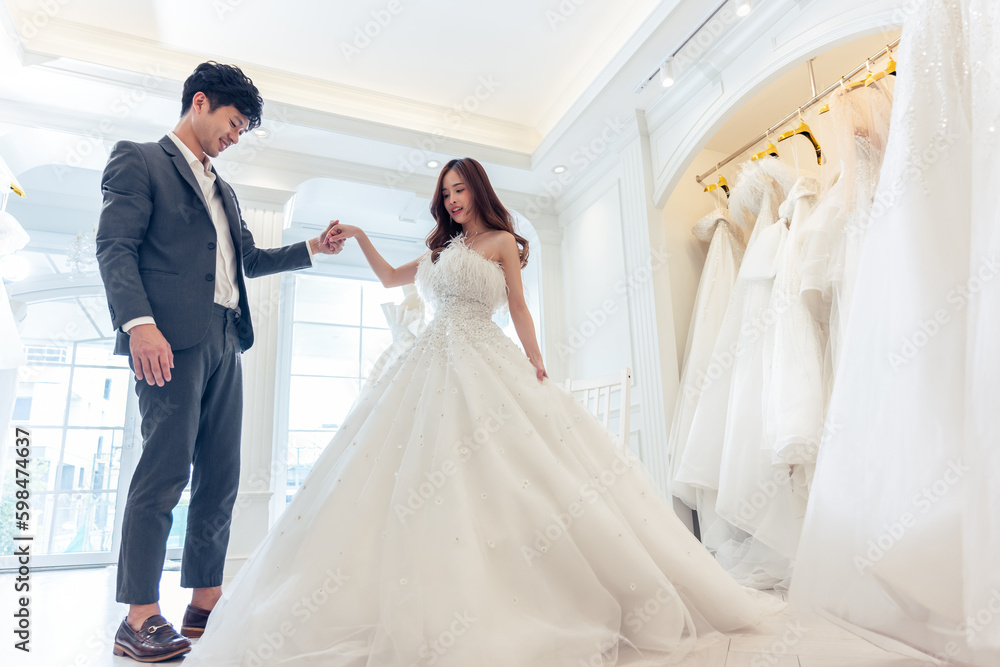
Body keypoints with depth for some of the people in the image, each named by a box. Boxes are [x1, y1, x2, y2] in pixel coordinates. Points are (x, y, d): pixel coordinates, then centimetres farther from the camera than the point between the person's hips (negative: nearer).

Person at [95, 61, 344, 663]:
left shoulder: (223, 190, 28)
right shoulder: (139, 161, 5)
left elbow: (250, 258, 29)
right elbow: (115, 247, -7)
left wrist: (311, 249, 19)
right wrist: (139, 323, -19)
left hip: (225, 342, 8)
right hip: (172, 340, -7)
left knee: (222, 475, 5)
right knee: (166, 470, -8)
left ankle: (206, 599, 15)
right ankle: (141, 616, 3)